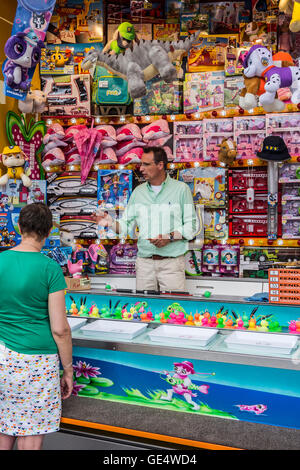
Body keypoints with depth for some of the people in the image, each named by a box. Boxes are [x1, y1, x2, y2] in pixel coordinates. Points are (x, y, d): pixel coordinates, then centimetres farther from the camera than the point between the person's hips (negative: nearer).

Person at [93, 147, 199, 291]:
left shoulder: (181, 189, 1)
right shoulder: (138, 192, 13)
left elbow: (191, 226, -3)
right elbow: (126, 225, 10)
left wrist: (170, 237, -16)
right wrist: (110, 223, -9)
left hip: (172, 262, -3)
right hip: (144, 262, 3)